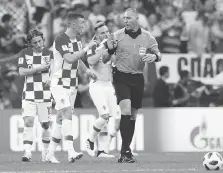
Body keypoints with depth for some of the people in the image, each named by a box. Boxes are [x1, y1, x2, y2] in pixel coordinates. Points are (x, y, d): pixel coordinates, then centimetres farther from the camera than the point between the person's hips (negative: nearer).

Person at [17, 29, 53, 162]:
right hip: (29, 95, 0)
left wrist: (50, 79, -27)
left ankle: (46, 151, 22)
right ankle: (28, 152, -16)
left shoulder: (49, 54, 1)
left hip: (45, 95, 0)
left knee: (45, 124, 5)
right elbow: (21, 72, -6)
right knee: (28, 122, -12)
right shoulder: (24, 53, 3)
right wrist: (40, 68, -15)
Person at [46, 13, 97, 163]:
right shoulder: (61, 40, -16)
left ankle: (51, 153, 15)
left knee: (62, 118, 8)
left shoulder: (77, 40, 11)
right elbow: (70, 58, -28)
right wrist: (87, 48, -23)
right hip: (60, 84, -8)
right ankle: (71, 153, -29)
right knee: (67, 114, -20)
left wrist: (87, 70, 11)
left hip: (72, 85, 8)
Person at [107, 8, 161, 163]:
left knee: (133, 115, 9)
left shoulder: (147, 37, 2)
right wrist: (109, 48, -19)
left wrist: (154, 56, -14)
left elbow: (158, 54, 9)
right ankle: (126, 151, -20)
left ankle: (125, 152, 19)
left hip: (138, 79, 3)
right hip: (121, 77, -3)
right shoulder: (117, 36, -3)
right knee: (126, 110, -21)